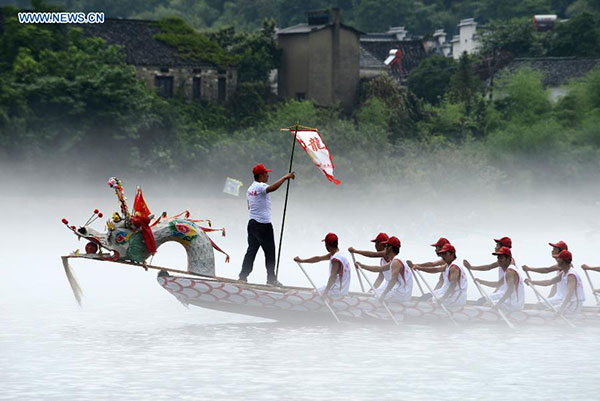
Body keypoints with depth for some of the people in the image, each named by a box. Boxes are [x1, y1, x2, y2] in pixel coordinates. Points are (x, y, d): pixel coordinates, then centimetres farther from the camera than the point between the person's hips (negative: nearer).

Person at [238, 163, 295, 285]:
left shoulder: (250, 188, 12)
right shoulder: (261, 186, -16)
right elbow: (272, 188, -37)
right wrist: (285, 177, -33)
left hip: (252, 223, 8)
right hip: (264, 224, -8)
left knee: (251, 250, 10)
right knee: (270, 252, 1)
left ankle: (243, 276, 6)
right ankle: (271, 279, 4)